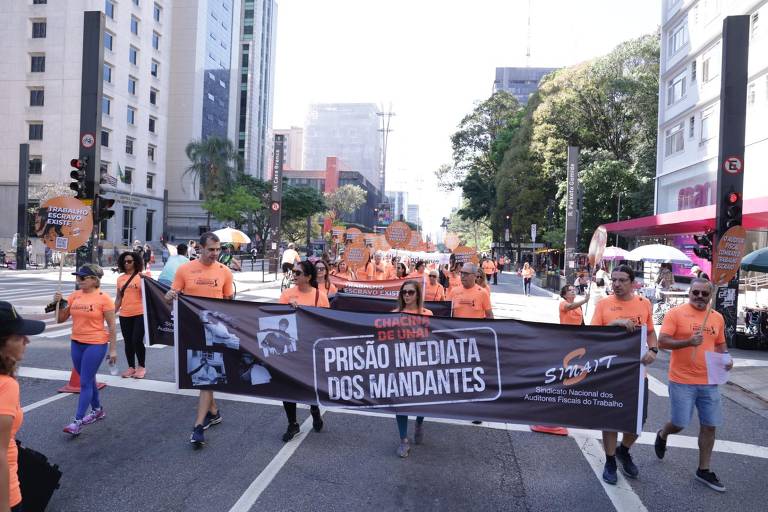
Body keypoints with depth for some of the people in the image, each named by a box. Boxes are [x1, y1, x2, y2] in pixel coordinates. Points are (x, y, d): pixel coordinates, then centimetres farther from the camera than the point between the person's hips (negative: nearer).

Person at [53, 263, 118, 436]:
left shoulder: (103, 298, -12)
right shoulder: (74, 296, 3)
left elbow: (111, 326, -8)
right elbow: (60, 319, 8)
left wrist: (113, 349, -9)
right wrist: (58, 303, -10)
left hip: (96, 345, -6)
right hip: (76, 343, 6)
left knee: (85, 382, -5)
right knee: (88, 380, 18)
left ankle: (78, 421, 0)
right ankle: (97, 410, 35)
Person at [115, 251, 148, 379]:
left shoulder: (141, 276, -4)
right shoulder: (120, 279, 9)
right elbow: (119, 298, 14)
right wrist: (113, 313, 10)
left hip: (139, 314, -4)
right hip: (124, 315, 5)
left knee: (137, 341, -4)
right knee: (128, 342, 10)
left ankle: (142, 367, 11)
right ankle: (131, 367, 21)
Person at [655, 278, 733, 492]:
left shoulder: (717, 318, 8)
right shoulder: (675, 313, -9)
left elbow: (720, 345, 19)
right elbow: (662, 342, -12)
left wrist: (727, 358, -1)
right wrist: (688, 342, -26)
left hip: (709, 382, 5)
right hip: (682, 381, -5)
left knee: (709, 426, 9)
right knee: (679, 424, 1)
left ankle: (704, 470, 24)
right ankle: (662, 435, 36)